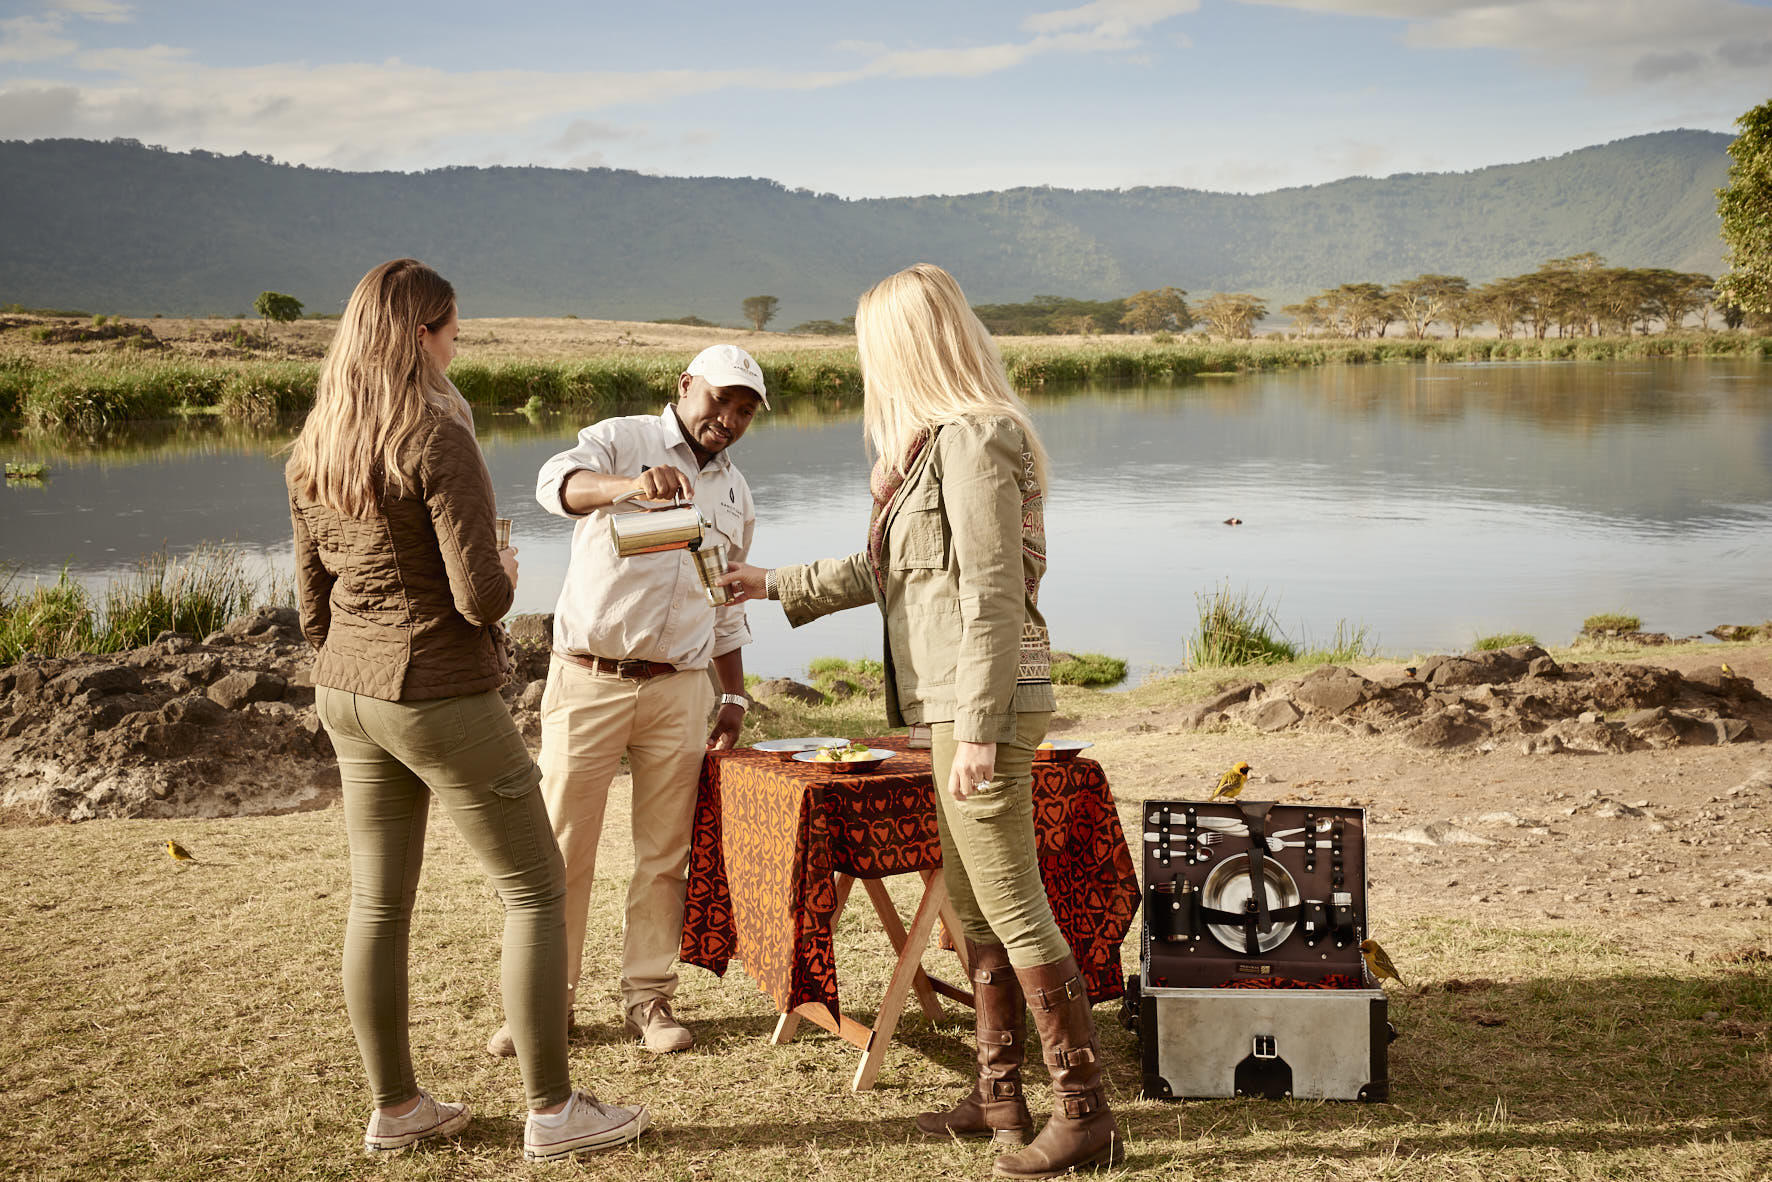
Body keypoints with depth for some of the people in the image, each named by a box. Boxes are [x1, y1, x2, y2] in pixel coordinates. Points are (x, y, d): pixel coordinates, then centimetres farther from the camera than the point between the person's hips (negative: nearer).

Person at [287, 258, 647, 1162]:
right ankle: (552, 1111, 10)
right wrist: (506, 572, 0)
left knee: (378, 905, 14)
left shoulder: (311, 452, 6)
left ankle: (394, 1107, 26)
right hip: (443, 700, -8)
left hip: (346, 694, 8)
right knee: (536, 891, 5)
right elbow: (480, 598, -21)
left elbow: (314, 606, 12)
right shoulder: (437, 437, -18)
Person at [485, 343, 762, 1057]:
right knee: (563, 849, 1)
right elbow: (556, 483, -25)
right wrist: (630, 484, -44)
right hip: (588, 679, -4)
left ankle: (648, 998, 16)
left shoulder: (736, 494, 16)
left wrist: (734, 696, 15)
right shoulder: (621, 440, -2)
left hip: (680, 690, 4)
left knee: (666, 853, 5)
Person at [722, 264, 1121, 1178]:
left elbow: (995, 596, -20)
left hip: (986, 700, -10)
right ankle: (1001, 1095, 25)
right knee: (973, 904, 15)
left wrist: (978, 729, -21)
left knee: (1013, 906, -5)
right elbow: (888, 572, 25)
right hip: (955, 700, 10)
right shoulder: (938, 441, 16)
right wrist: (777, 586, 32)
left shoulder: (971, 443, -15)